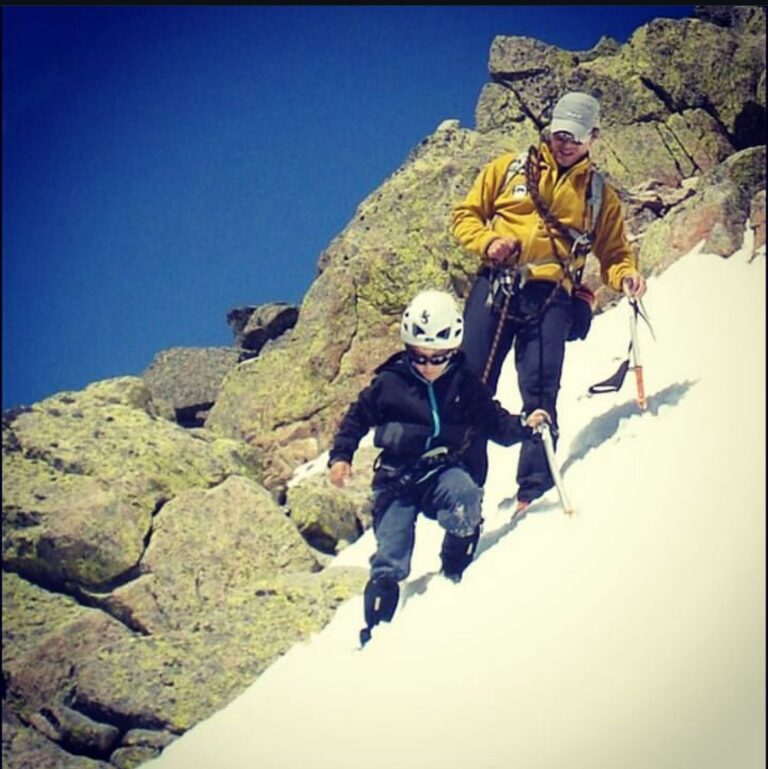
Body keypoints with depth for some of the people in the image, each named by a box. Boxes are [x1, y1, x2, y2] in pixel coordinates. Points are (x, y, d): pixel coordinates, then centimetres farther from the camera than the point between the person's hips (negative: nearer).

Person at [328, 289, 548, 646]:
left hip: (443, 471, 1)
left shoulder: (464, 384, 3)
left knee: (465, 497, -34)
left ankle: (454, 573, -11)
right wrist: (340, 455, 2)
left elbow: (494, 422, 9)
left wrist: (524, 426, -9)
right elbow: (357, 417, 10)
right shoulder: (389, 382, -1)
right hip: (397, 479, -1)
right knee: (389, 561, -9)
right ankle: (376, 628, 4)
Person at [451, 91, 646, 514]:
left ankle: (534, 494, -8)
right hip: (495, 285, 0)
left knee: (540, 393, -10)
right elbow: (466, 215, 14)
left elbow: (613, 253, 18)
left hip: (551, 298, 0)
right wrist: (487, 242, -7)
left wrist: (625, 276, -5)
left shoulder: (600, 195, 17)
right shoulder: (509, 168, 14)